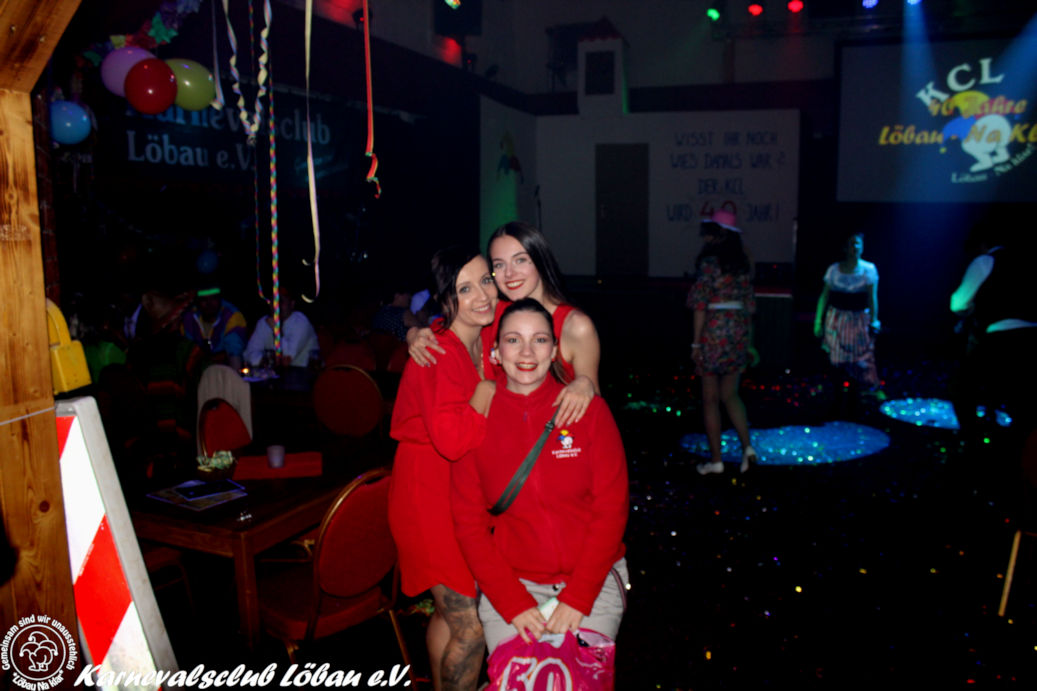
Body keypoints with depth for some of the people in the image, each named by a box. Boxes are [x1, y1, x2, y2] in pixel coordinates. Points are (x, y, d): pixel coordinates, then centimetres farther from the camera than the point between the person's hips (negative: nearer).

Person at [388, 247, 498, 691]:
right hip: (429, 494, -8)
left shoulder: (485, 341, 0)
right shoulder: (440, 354, -24)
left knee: (450, 612, 23)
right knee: (471, 627, -1)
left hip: (464, 489, 8)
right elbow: (453, 440, -32)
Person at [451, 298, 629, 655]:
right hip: (511, 581, 1)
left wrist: (577, 598, -11)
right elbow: (469, 522, -2)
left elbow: (611, 507, -6)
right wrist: (513, 603, -10)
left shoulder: (589, 409, -6)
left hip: (593, 577, 0)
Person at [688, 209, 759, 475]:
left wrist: (695, 343, -8)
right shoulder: (743, 263, 8)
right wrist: (749, 342, 17)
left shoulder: (709, 262, -10)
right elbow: (749, 304, 11)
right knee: (730, 394, 17)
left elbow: (700, 305, -12)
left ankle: (716, 460, 11)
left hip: (714, 331, -5)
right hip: (739, 330, 6)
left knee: (711, 398, 6)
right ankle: (747, 446, 3)